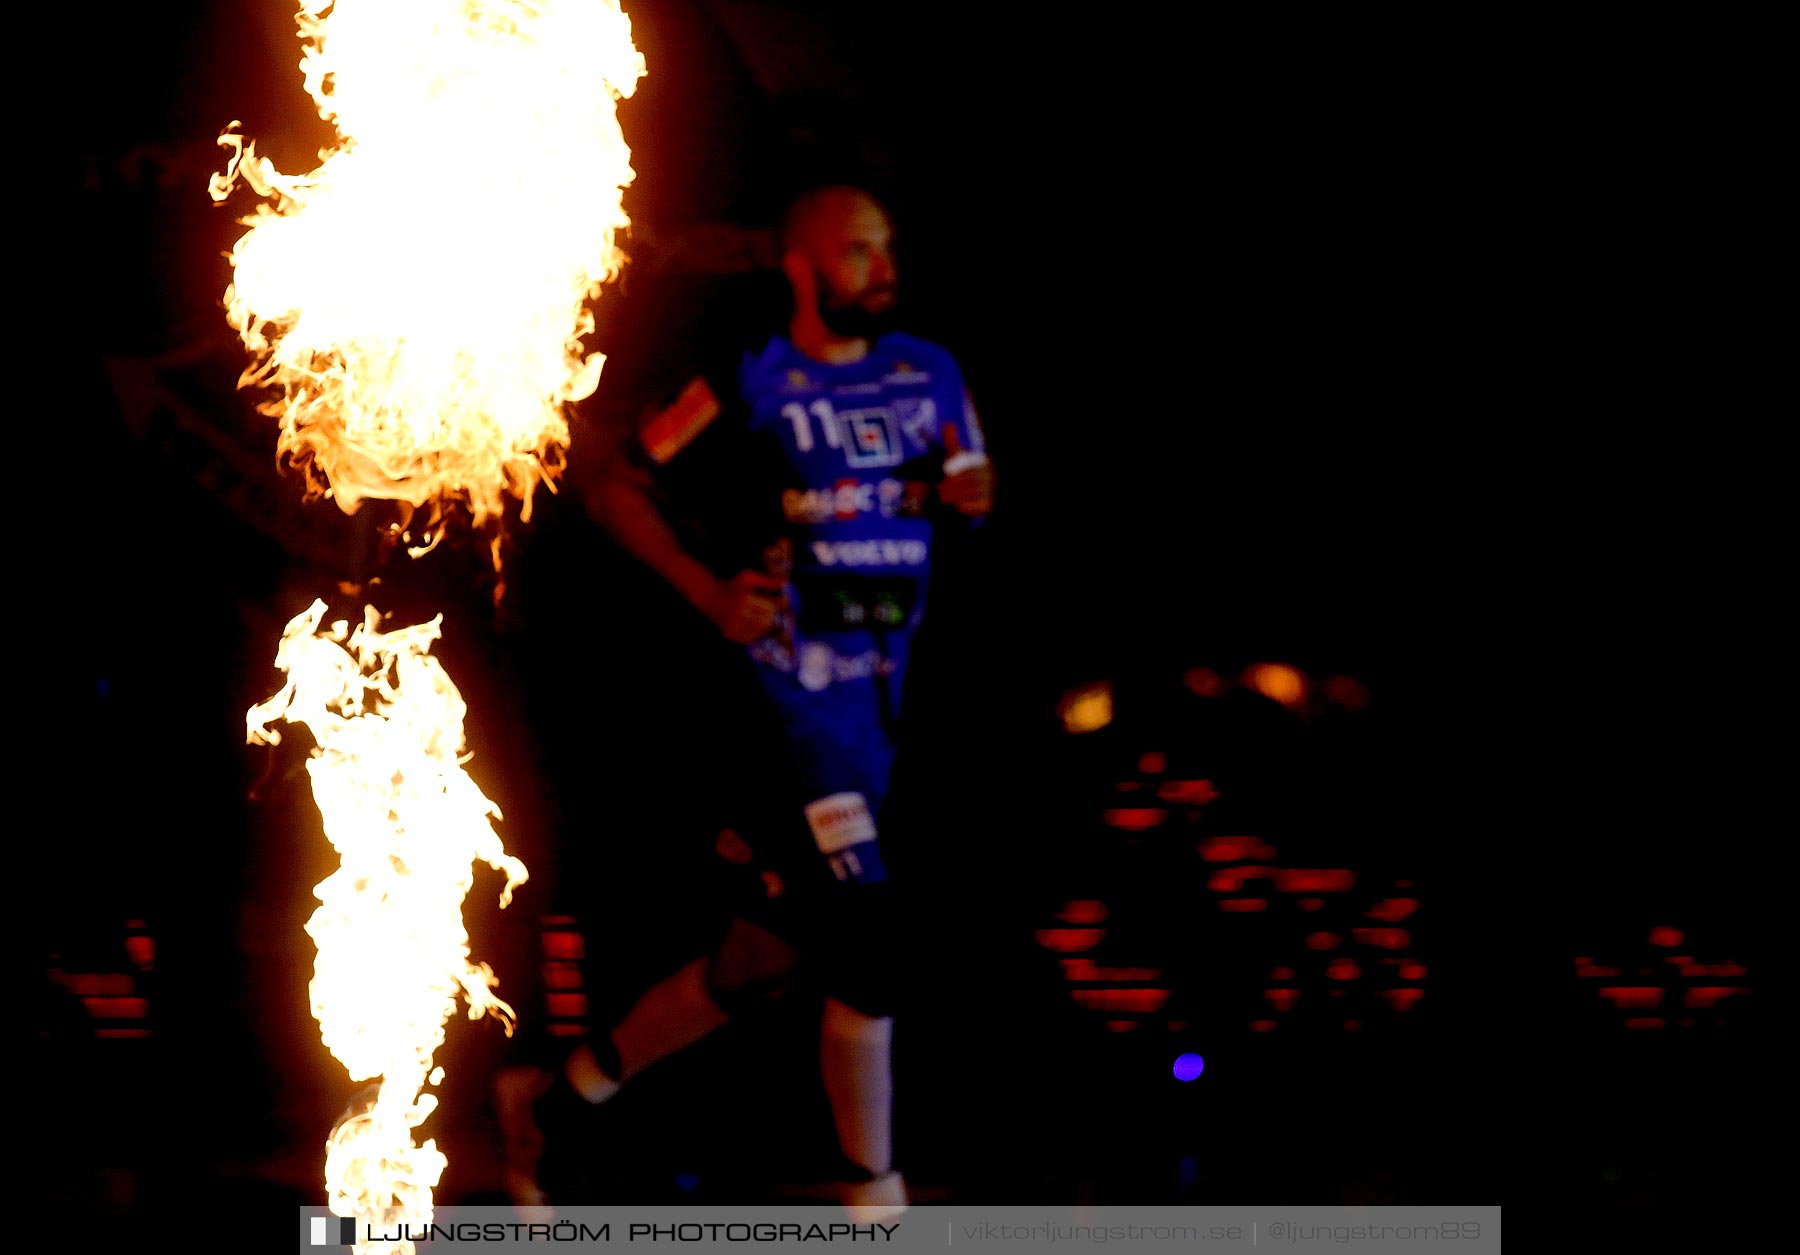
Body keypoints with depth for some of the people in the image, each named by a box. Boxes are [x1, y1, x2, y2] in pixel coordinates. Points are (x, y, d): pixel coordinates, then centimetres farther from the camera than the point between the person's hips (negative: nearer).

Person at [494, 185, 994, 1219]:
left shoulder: (930, 375, 10)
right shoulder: (752, 390, -7)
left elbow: (973, 488, 21)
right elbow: (615, 490, -2)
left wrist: (969, 494, -3)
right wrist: (710, 592, -13)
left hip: (877, 704, 7)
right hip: (788, 695, -7)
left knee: (761, 962, 13)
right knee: (866, 944, -12)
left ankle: (557, 1094, 30)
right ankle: (874, 1205, -2)